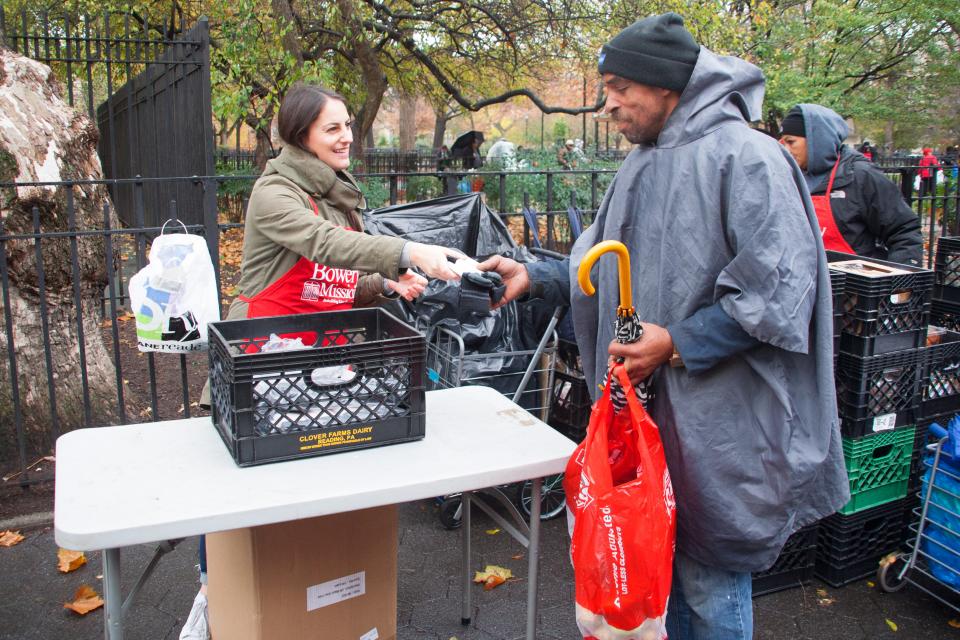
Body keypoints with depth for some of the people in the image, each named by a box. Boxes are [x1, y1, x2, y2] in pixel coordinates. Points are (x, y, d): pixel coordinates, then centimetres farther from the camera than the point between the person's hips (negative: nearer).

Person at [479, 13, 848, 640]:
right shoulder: (642, 167, 12)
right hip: (644, 402, 8)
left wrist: (678, 345, -21)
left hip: (716, 414, -8)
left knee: (709, 571, 7)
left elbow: (779, 288, -20)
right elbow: (602, 266, 18)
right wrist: (533, 276, 5)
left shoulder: (745, 155, -14)